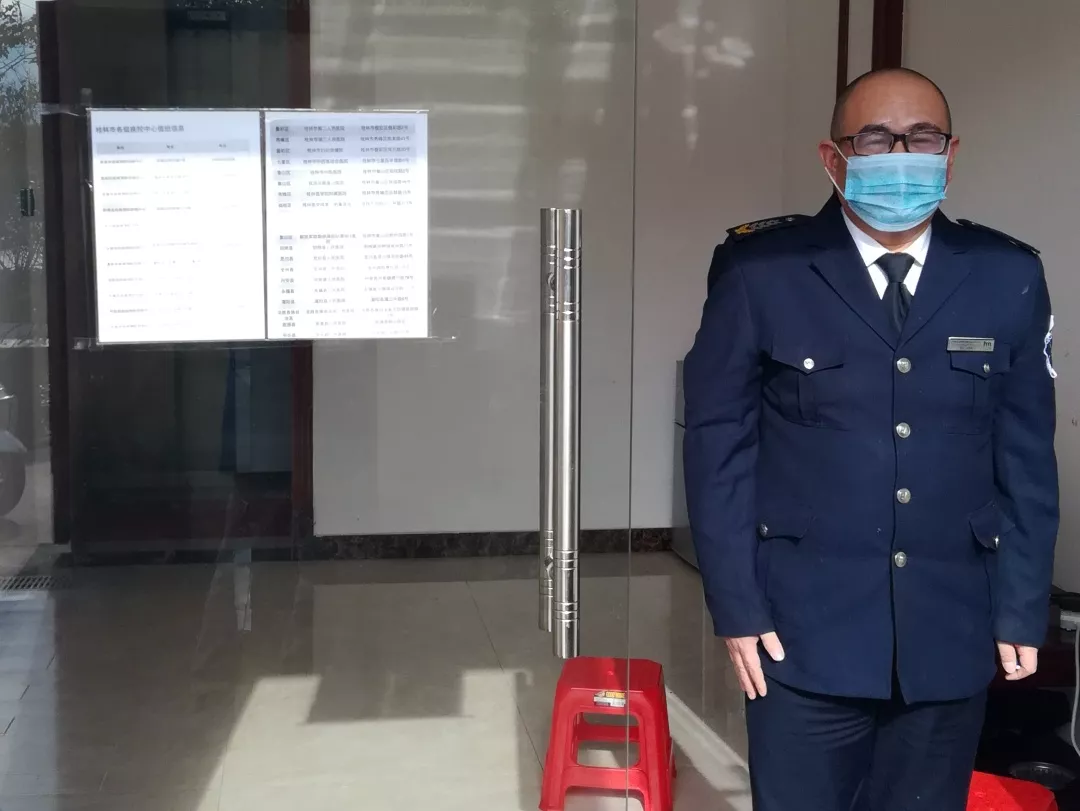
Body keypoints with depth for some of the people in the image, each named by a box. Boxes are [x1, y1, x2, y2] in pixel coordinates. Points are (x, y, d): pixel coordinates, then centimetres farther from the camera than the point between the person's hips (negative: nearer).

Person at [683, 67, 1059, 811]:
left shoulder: (1008, 277, 2)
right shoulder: (759, 269, -5)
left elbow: (1027, 456, 5)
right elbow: (718, 442, -3)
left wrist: (1021, 609, 2)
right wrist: (737, 605, -7)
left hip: (951, 632, 2)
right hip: (805, 625, -2)